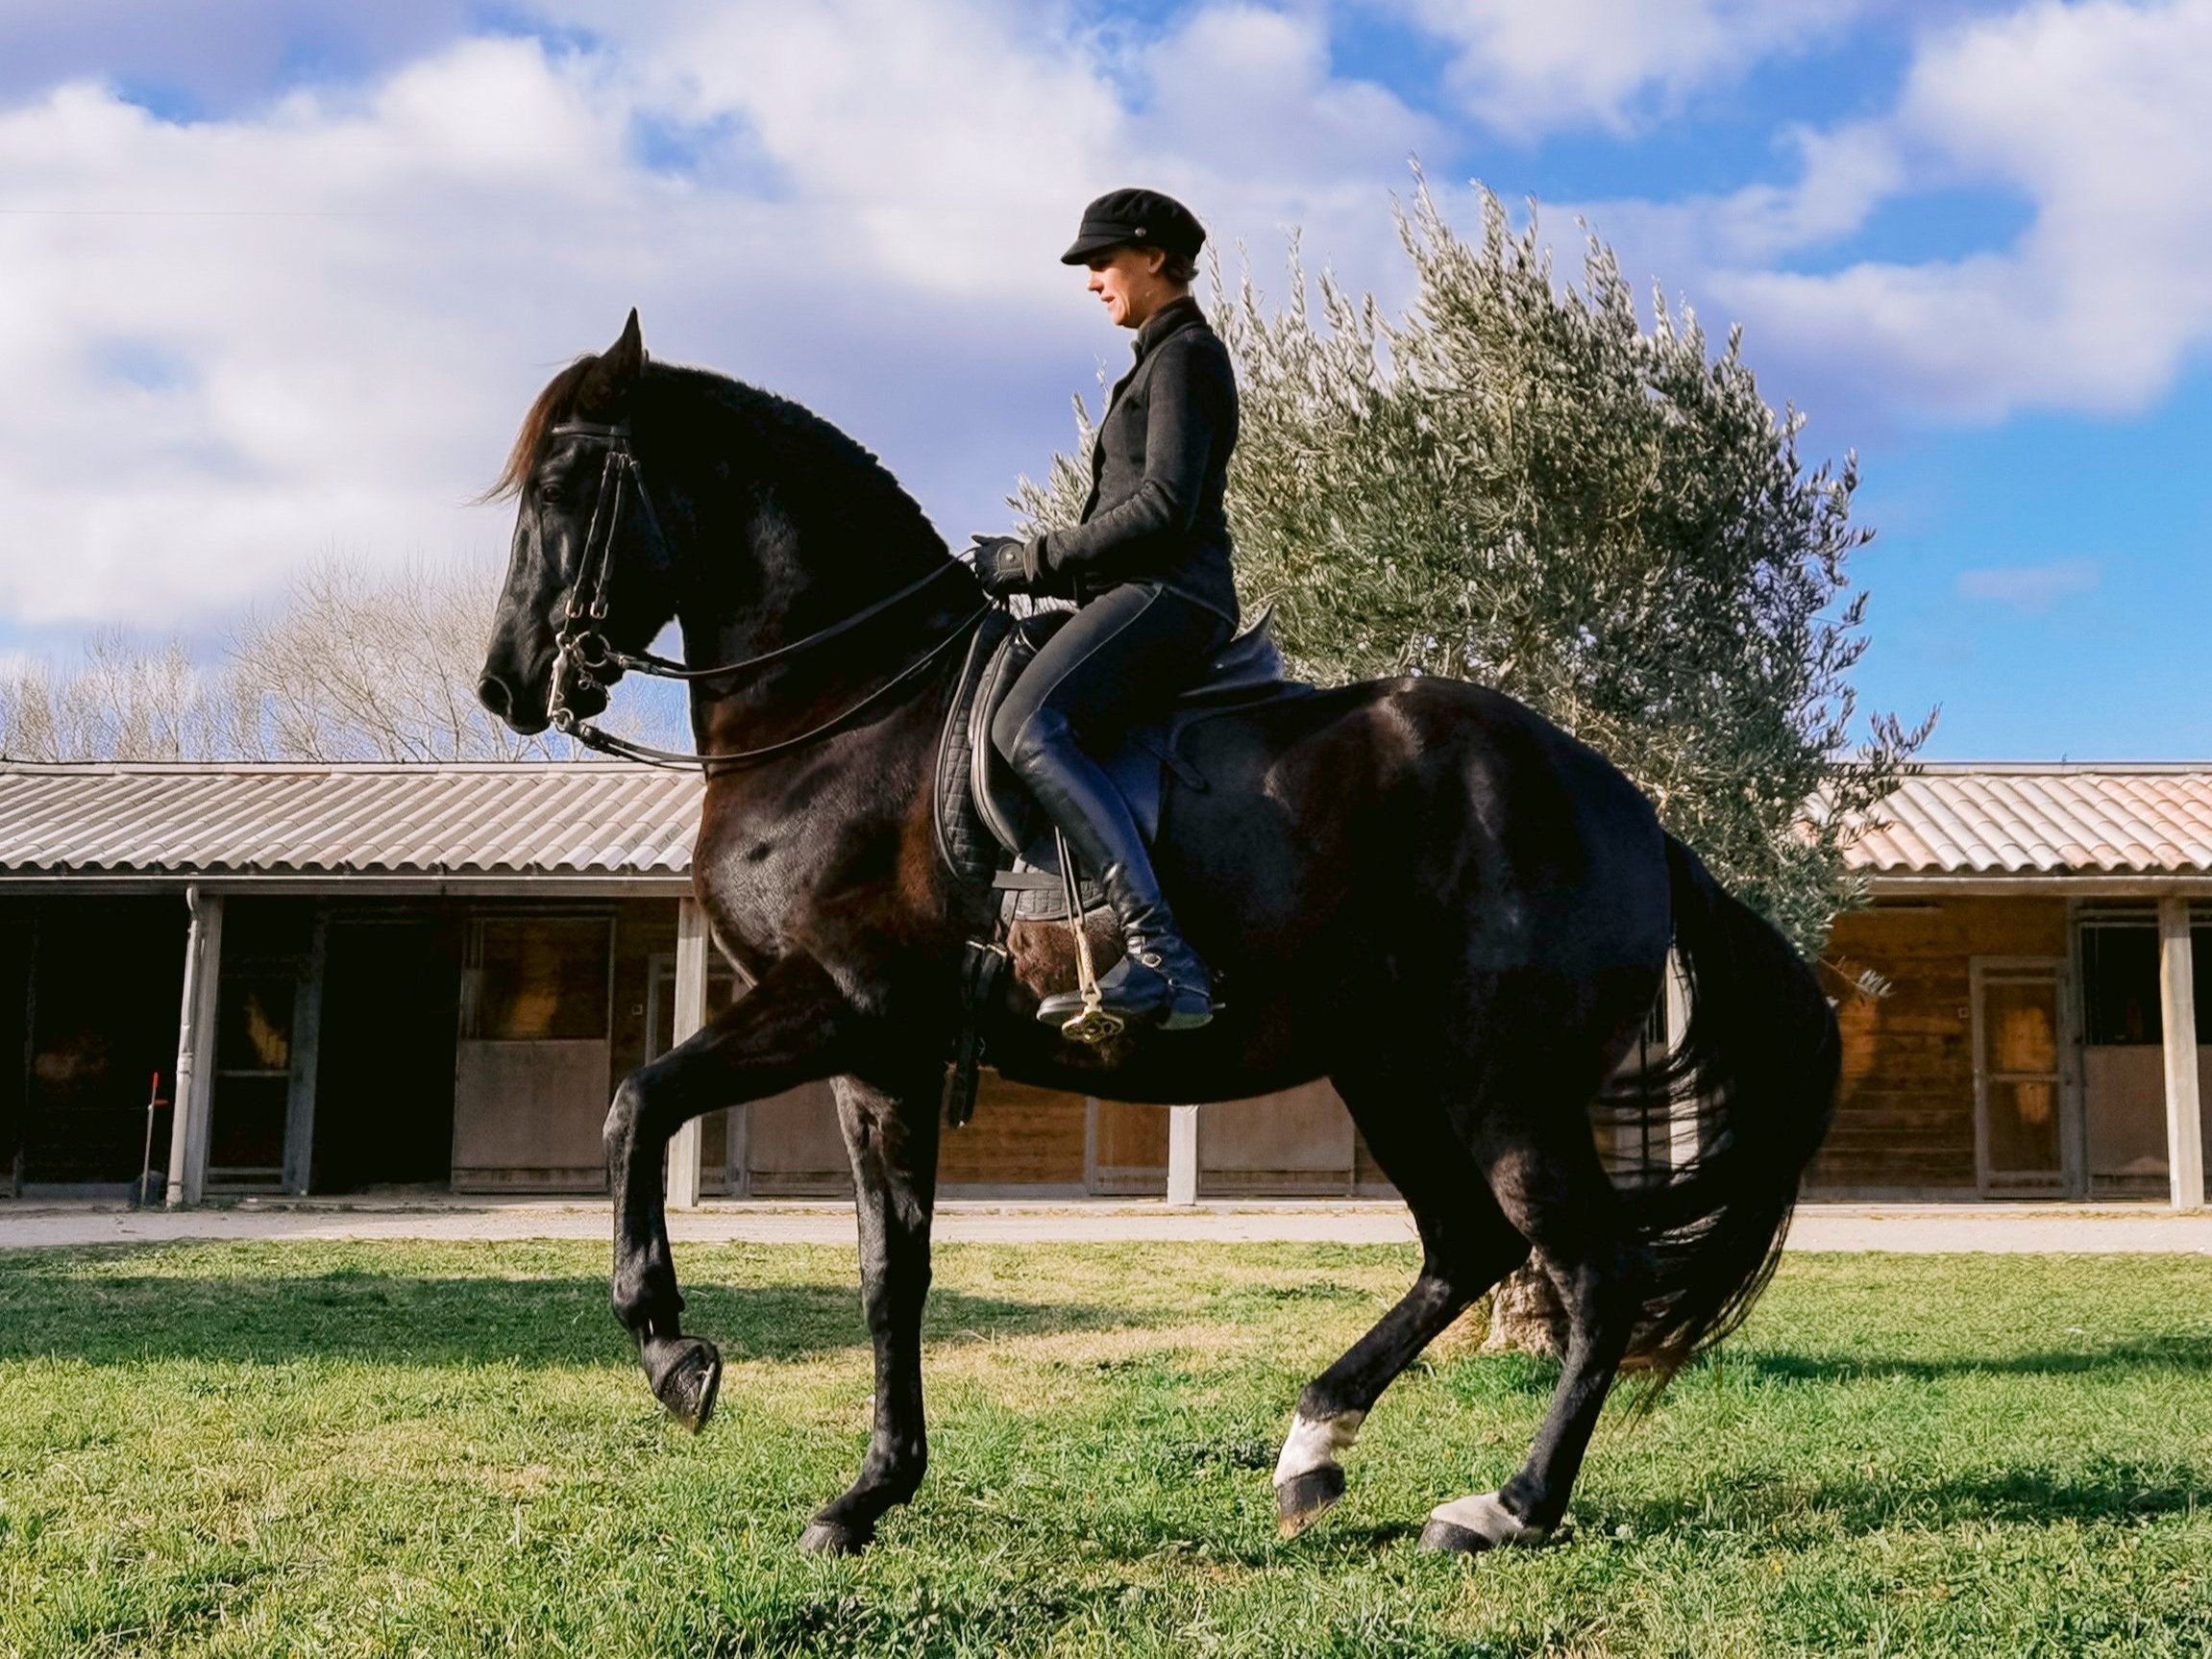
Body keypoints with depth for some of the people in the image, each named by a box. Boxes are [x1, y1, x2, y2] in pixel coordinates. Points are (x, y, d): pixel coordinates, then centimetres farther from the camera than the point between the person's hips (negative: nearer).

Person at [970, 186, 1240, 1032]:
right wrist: (1035, 564, 13)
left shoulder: (1185, 353, -3)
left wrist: (1038, 559, -12)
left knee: (1029, 727, -32)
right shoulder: (1162, 360, 28)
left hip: (1167, 594, -11)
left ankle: (1161, 959, -39)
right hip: (1146, 596, 11)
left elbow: (1164, 505, -16)